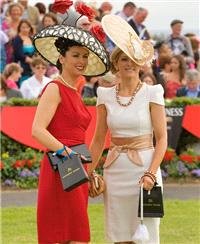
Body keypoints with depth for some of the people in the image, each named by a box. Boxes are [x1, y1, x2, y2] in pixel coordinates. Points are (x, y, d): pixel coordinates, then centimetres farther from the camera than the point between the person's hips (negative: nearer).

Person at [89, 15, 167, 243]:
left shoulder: (152, 93, -2)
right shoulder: (106, 95, 7)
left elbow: (162, 138, -5)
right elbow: (98, 139, 12)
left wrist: (151, 173, -16)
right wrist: (88, 173, 6)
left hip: (144, 167, -3)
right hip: (115, 170, 3)